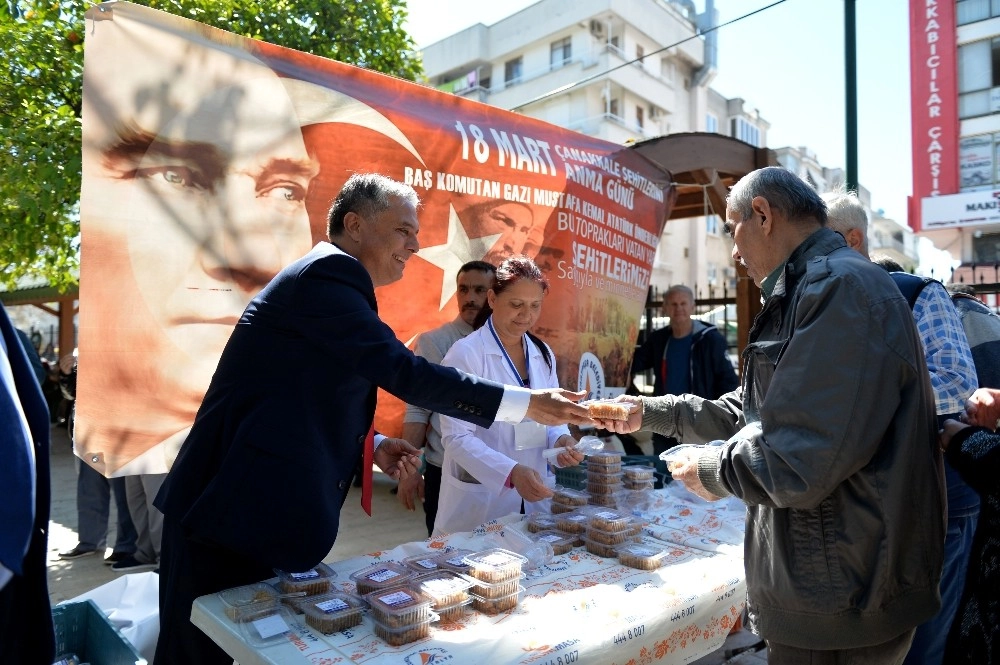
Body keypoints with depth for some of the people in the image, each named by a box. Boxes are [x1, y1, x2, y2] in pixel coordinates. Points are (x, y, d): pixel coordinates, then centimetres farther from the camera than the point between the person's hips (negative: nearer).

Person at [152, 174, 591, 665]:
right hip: (235, 509, -10)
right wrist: (528, 403, -21)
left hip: (262, 506, 10)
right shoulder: (327, 273, -16)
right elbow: (404, 373, -25)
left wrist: (370, 447, 6)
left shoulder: (329, 279, 15)